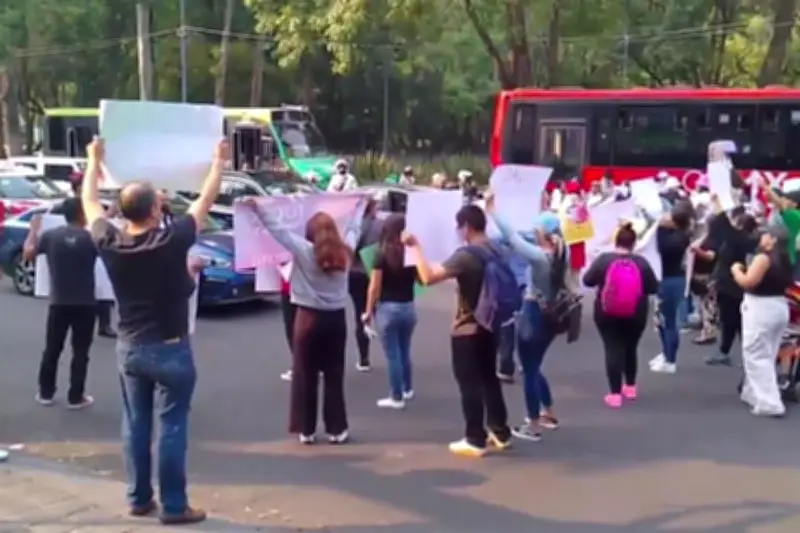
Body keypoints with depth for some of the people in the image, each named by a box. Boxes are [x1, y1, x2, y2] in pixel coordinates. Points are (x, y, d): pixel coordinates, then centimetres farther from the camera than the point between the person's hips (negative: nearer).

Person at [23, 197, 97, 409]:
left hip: (58, 303, 3)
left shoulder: (50, 235, -4)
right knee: (80, 351, 6)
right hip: (84, 304, -3)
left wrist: (34, 230, 20)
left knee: (52, 349, 15)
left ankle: (45, 393, 22)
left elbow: (27, 254, 7)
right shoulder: (90, 238, -14)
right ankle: (76, 397, 8)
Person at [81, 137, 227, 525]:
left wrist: (94, 160, 24)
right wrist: (219, 161, 7)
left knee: (135, 424, 13)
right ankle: (174, 506, 6)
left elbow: (89, 202, 11)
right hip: (169, 349, -5)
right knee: (172, 427, 1)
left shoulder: (109, 243, -8)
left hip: (129, 347, 5)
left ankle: (138, 498, 23)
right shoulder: (171, 241, -19)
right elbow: (206, 200, -7)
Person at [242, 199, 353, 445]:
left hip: (309, 318, -3)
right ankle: (337, 429, 12)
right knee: (334, 376, 9)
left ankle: (307, 430, 11)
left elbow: (279, 229, -10)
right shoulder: (344, 253, 0)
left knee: (306, 376, 7)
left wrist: (258, 207, -3)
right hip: (336, 319, 3)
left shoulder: (304, 251, -11)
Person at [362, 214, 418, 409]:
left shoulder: (383, 255, -12)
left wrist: (368, 311, -2)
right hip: (408, 307, 5)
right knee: (405, 351, 21)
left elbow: (374, 287, -11)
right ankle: (407, 389, 34)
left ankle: (397, 397, 11)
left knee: (392, 354, 4)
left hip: (388, 309, -4)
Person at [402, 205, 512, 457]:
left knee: (469, 384, 1)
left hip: (467, 330, -8)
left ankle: (475, 440, 7)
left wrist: (415, 247, -23)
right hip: (490, 326, 8)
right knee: (489, 379, 18)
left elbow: (429, 277, -29)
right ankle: (500, 432, 24)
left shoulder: (465, 256, -22)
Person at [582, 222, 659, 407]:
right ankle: (630, 387, 31)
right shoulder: (641, 262, -6)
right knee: (630, 348, 20)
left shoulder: (604, 259, -9)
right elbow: (653, 288, -2)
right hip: (635, 315, 2)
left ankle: (615, 394, -4)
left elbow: (587, 280, -3)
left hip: (607, 314, -2)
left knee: (613, 350, 1)